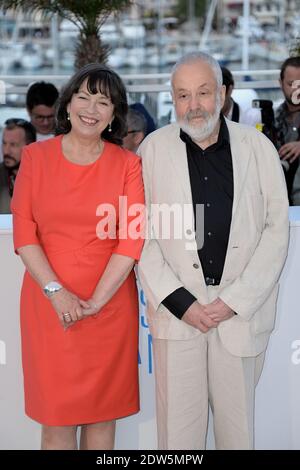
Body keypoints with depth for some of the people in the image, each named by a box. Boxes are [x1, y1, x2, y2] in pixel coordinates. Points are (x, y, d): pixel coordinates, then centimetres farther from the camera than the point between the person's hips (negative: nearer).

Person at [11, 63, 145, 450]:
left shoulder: (127, 164, 3)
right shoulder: (36, 156, 4)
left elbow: (131, 239, -4)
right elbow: (24, 231, 0)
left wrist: (95, 301, -12)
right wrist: (56, 291, -11)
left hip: (110, 306, 0)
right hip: (48, 303, 0)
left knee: (103, 415, 8)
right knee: (55, 418, 4)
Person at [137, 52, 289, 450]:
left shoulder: (258, 147, 2)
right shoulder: (154, 148, 1)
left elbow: (277, 228, 1)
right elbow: (142, 234, 0)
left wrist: (236, 300, -6)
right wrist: (180, 302, -8)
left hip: (242, 308, 0)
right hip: (176, 309, 0)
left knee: (238, 423, 8)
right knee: (178, 424, 5)